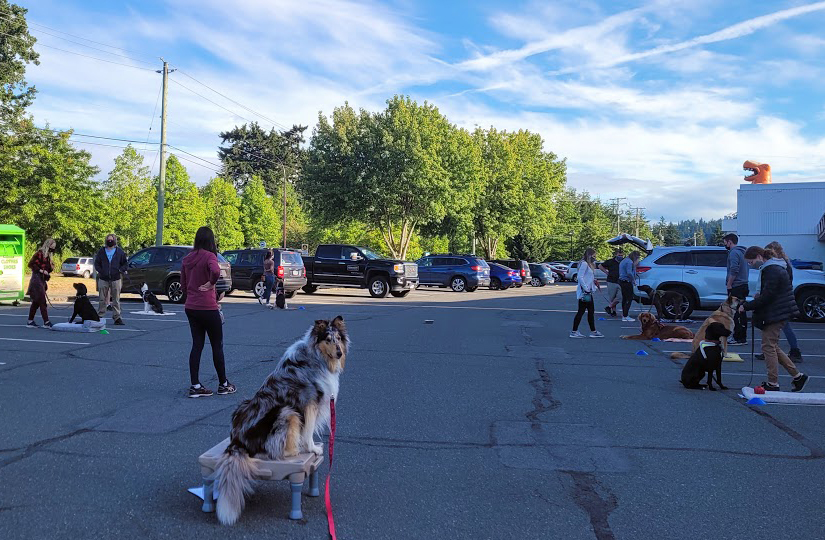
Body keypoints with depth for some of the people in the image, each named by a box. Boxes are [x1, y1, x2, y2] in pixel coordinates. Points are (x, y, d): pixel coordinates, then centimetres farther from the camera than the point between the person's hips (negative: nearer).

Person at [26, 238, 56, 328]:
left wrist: (51, 268, 1)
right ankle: (46, 322, -12)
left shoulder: (48, 255, 15)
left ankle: (30, 321, 17)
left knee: (36, 301, 12)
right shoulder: (39, 253, -12)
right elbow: (31, 264, -17)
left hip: (42, 280, 9)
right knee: (42, 301, -10)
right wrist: (41, 270, -19)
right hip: (37, 278, -9)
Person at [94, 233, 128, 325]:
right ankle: (100, 316, 12)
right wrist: (100, 271, -4)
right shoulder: (101, 251, 10)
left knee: (116, 300, 2)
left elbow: (124, 263, 10)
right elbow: (96, 263, 12)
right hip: (103, 279, 1)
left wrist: (120, 270, -8)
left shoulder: (119, 252, 7)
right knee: (102, 300, 5)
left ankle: (117, 317, 6)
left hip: (116, 279, -1)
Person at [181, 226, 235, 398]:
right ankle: (223, 384, 17)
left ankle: (195, 386, 7)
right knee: (217, 345, 7)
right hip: (207, 308, -6)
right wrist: (211, 283, -17)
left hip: (191, 308, 6)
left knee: (197, 345, 10)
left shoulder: (187, 259, 8)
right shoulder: (209, 256, -13)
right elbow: (216, 271, -35)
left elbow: (183, 285, 13)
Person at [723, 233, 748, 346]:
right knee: (742, 313, 12)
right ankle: (743, 337, 16)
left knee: (736, 313, -8)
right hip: (743, 286, 10)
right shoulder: (742, 252, 19)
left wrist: (729, 285, -16)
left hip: (736, 287, -10)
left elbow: (734, 271, -22)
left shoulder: (734, 253, -12)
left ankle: (738, 338, -8)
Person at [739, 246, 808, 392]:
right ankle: (797, 376, 21)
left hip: (774, 315, -10)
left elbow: (766, 296, -22)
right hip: (775, 314, 10)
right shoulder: (768, 268, 14)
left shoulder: (772, 270, -18)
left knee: (768, 346, -4)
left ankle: (773, 384, 3)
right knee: (773, 347, 15)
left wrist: (746, 306, -15)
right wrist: (758, 296, 3)